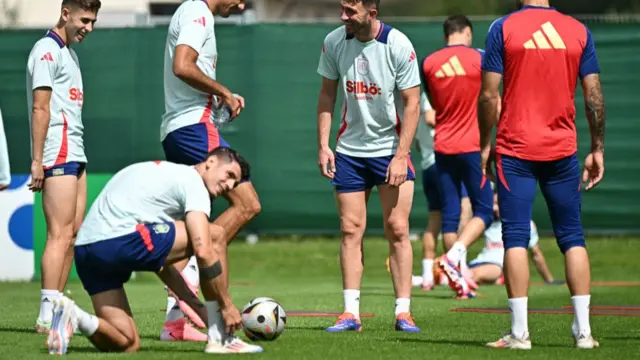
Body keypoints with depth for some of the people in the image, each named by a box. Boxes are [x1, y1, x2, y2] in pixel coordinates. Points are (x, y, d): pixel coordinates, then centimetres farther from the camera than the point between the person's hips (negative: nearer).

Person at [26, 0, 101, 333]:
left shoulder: (68, 52, 21)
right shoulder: (47, 50, -8)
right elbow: (40, 109, -13)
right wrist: (37, 161, -17)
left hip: (74, 153, 10)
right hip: (57, 155, -10)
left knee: (73, 233, 6)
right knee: (60, 234, -12)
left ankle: (56, 312, 8)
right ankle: (47, 316, -14)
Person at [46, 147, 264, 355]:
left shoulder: (167, 174, 32)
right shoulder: (193, 182, 2)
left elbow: (160, 258, 31)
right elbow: (203, 252, -10)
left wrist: (197, 307, 28)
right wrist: (227, 305, -1)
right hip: (118, 242, -10)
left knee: (126, 345, 12)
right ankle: (219, 339, 1)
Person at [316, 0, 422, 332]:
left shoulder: (398, 45, -13)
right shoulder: (334, 42, -3)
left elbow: (412, 103, -10)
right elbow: (327, 94, 8)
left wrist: (401, 156, -16)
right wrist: (323, 146, 1)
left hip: (391, 149, -3)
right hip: (349, 151, 3)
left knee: (397, 230, -5)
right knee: (350, 230, 1)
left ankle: (403, 312, 0)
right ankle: (351, 314, 4)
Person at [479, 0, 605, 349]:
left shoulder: (503, 28, -5)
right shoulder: (578, 31, 3)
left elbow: (488, 94, -6)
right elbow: (594, 95, 4)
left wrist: (484, 146, 4)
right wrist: (597, 150, 11)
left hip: (515, 147, -2)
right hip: (563, 149, 2)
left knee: (515, 238, -1)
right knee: (572, 237, 9)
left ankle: (519, 331, -5)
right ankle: (583, 330, 5)